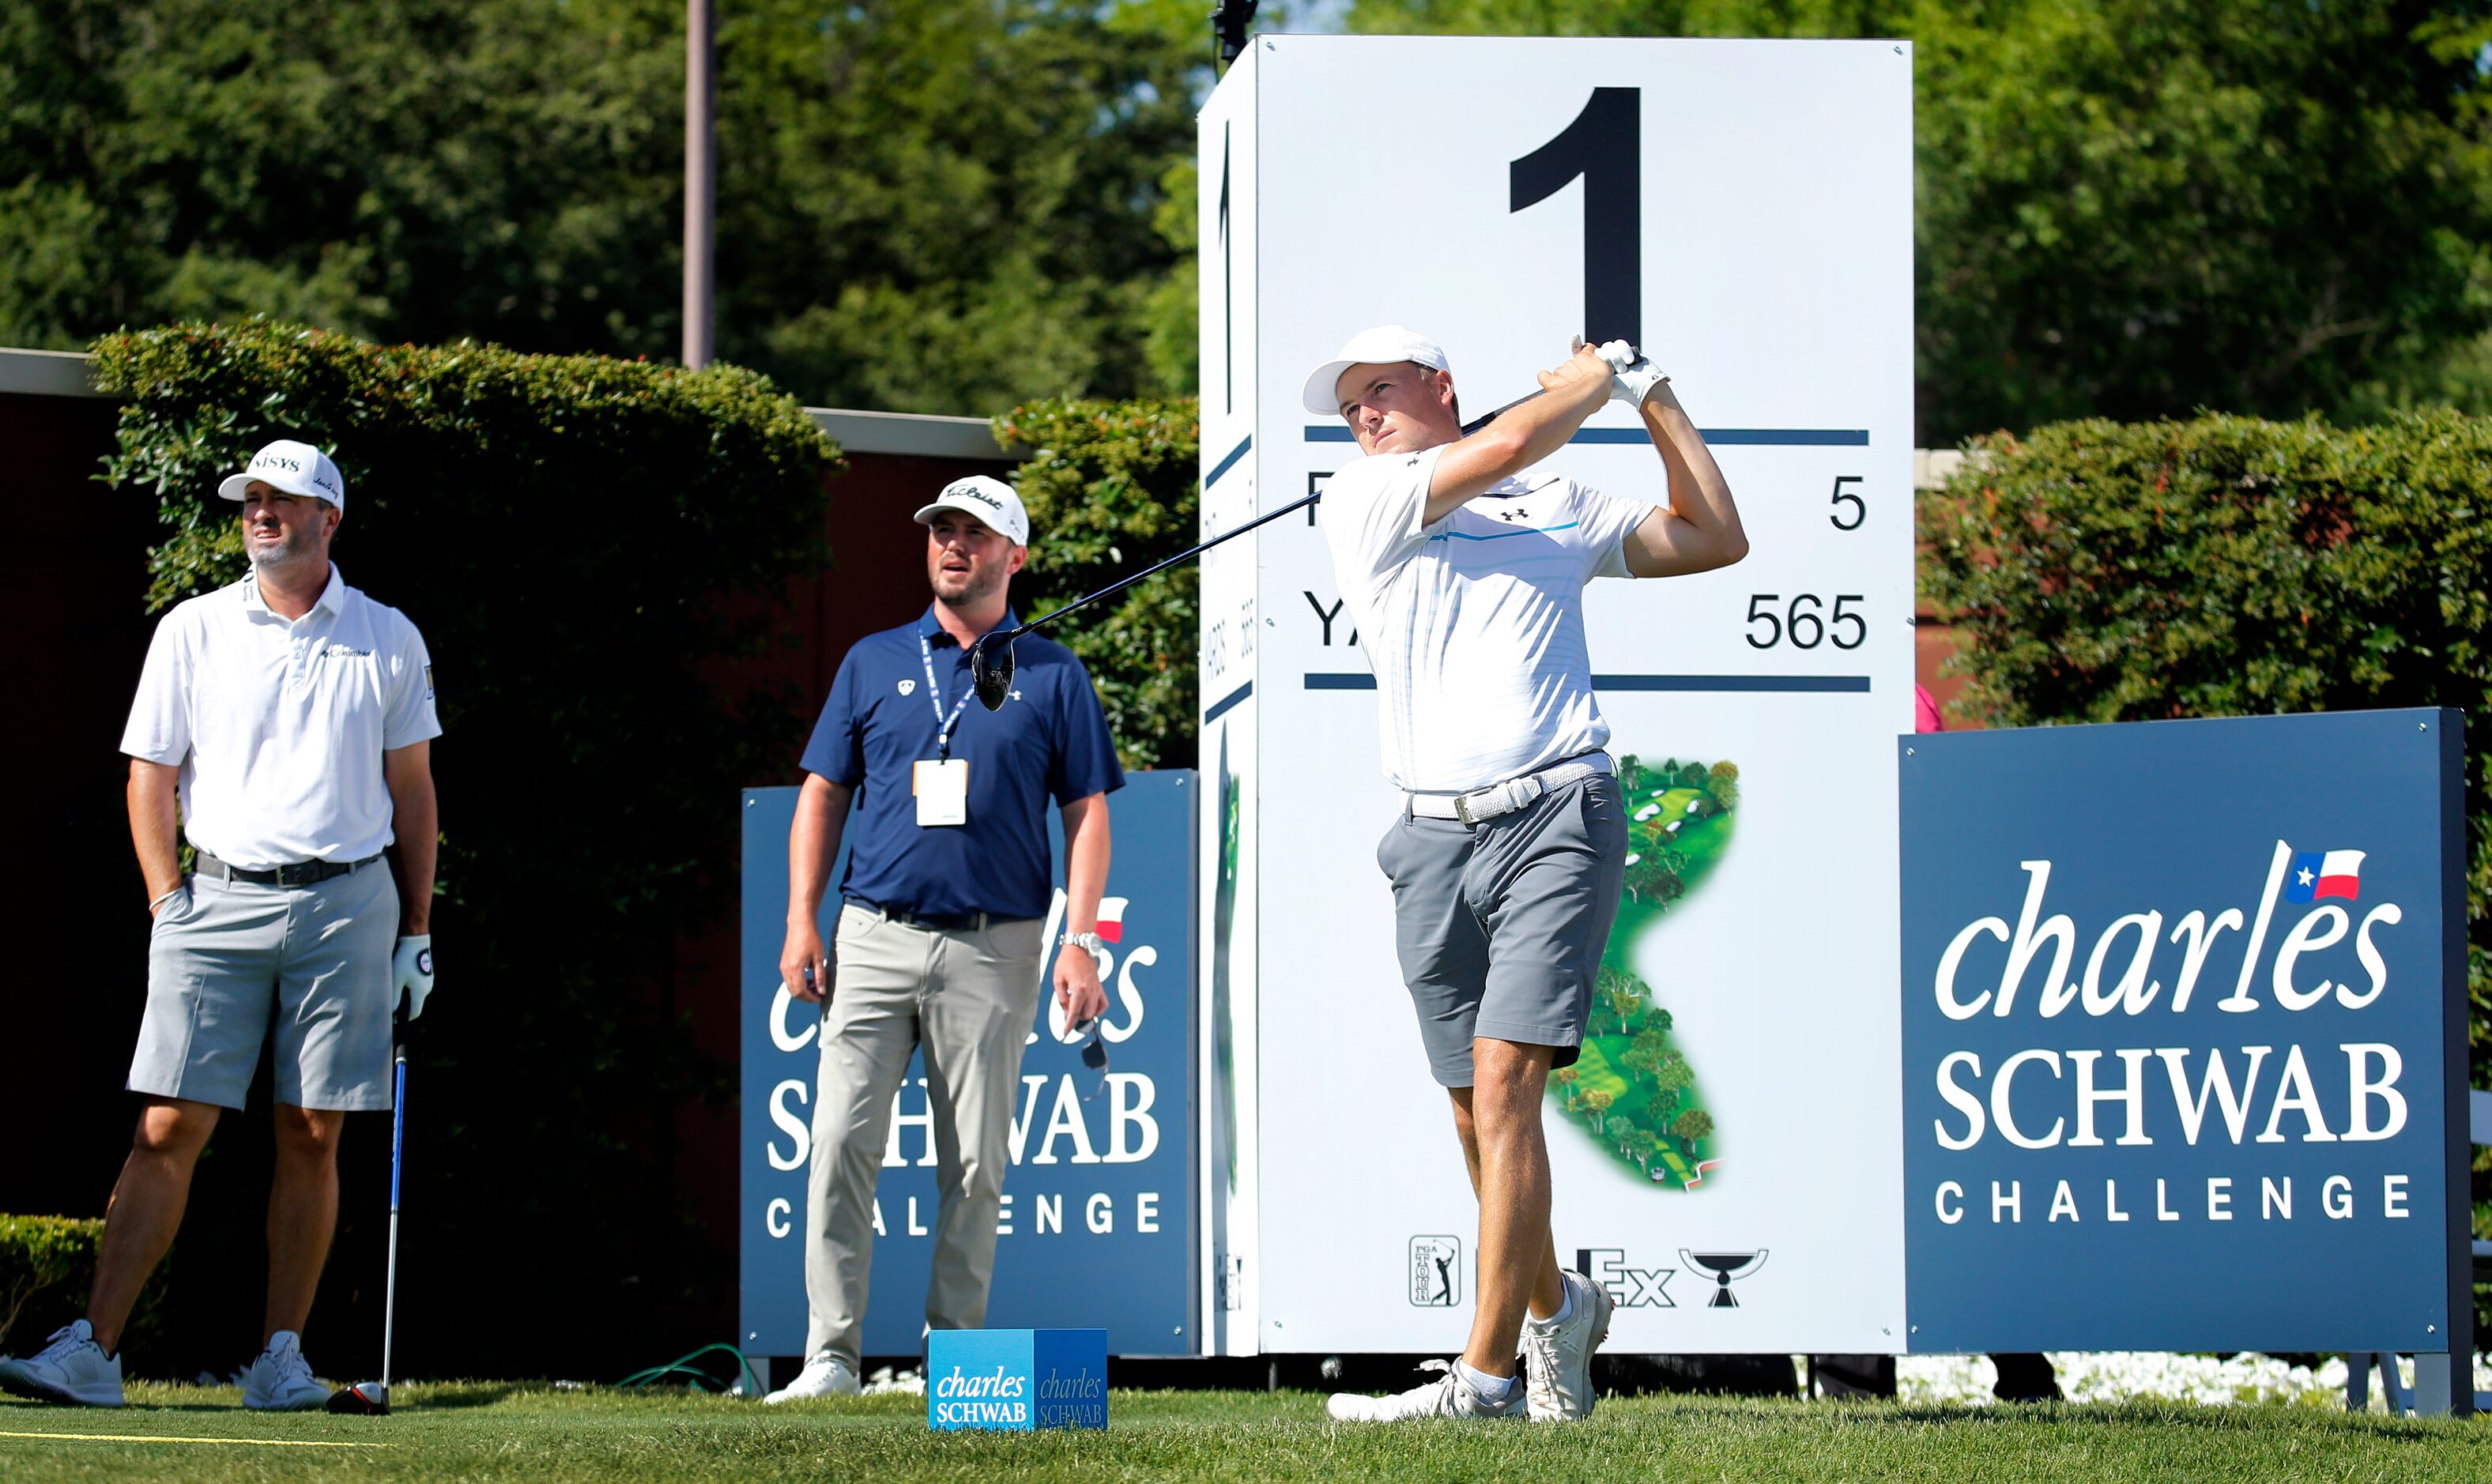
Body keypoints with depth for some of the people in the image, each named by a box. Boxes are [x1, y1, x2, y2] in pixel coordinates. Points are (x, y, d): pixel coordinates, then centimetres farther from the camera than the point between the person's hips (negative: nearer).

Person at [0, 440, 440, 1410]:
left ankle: (281, 1356, 7)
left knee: (312, 1138, 1)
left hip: (348, 902, 1)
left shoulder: (388, 640, 8)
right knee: (168, 1129, -7)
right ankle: (94, 1351, -9)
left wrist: (417, 931, 9)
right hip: (219, 899, -1)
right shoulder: (194, 631, 6)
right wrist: (169, 906, 0)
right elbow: (151, 777, 9)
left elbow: (412, 791, 13)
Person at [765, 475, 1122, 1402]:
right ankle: (831, 1354, -9)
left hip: (992, 946, -1)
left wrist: (1080, 943, -7)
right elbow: (823, 795, 13)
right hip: (876, 934, 1)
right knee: (842, 1141, -9)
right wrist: (802, 924, 2)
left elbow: (1087, 813, 5)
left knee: (976, 1166, 1)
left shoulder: (1052, 677, 7)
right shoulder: (875, 663, 12)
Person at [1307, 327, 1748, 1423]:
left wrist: (1652, 396, 23)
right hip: (1434, 839, 2)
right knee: (1477, 1115, 6)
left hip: (1555, 818, -2)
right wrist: (1592, 381, 13)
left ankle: (1486, 1373, -19)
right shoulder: (1360, 504, 10)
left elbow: (1716, 540, 25)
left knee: (1503, 1086, -16)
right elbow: (1503, 445, -4)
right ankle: (1554, 1305, 30)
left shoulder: (1563, 510, 17)